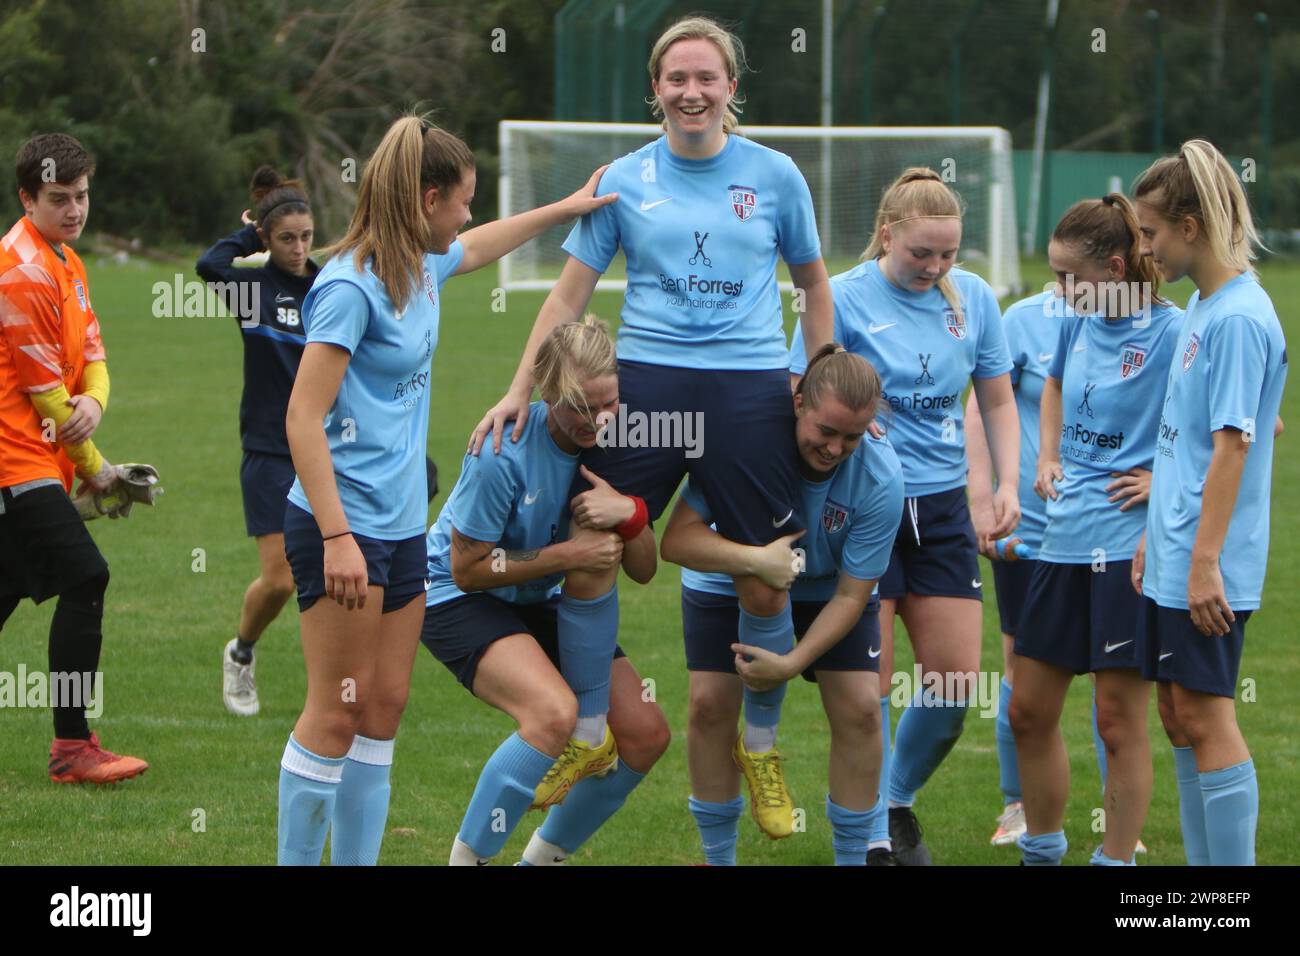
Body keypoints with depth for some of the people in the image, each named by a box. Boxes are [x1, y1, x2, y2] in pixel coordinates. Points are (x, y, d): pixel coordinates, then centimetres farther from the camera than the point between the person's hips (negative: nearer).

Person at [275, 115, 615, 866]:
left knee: (385, 710, 8)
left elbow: (477, 248, 36)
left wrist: (564, 209, 42)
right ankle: (298, 861, 0)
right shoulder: (350, 286, -17)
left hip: (402, 524, 9)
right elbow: (303, 419, -21)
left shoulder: (422, 266, 10)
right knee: (337, 713, -7)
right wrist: (336, 537, -25)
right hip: (343, 527, -9)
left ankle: (356, 862, 13)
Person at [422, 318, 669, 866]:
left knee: (645, 735, -2)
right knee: (555, 712, -32)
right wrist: (568, 555, -26)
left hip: (540, 604, 7)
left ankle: (544, 857, 18)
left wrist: (631, 513, -28)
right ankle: (467, 859, -17)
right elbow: (467, 568, -20)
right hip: (456, 598, -7)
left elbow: (642, 570, -6)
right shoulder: (504, 451, -28)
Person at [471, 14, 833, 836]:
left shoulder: (774, 175, 5)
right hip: (645, 378, 1)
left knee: (765, 582, 1)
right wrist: (521, 389, 2)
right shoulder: (625, 181, 6)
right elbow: (571, 292, 9)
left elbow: (813, 285, 15)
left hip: (750, 389, 0)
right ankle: (588, 734, 11)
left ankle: (763, 750, 22)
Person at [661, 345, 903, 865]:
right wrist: (756, 559, -50)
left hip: (827, 590, 1)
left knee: (860, 709, -12)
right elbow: (676, 538, -36)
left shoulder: (880, 479, -31)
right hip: (729, 583, -1)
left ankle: (851, 860, 4)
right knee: (710, 703, -11)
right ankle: (718, 859, 7)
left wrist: (794, 662, -32)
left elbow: (851, 594, -22)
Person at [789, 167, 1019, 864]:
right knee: (868, 677, -6)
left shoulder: (973, 297, 3)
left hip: (942, 507, 4)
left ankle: (898, 800, 25)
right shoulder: (842, 299, -10)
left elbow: (998, 401, 13)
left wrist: (1008, 483, 1)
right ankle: (873, 831, 5)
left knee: (957, 680, 1)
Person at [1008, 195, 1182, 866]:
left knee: (1118, 720, -3)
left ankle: (1115, 861, 7)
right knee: (1029, 710, 11)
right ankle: (1041, 853, 26)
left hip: (1131, 545, -8)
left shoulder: (1172, 332, -13)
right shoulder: (1079, 324, 9)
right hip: (1064, 540, 8)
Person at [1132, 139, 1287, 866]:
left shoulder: (1239, 318, -17)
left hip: (1210, 568, -10)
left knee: (1205, 715, -6)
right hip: (1175, 560, 10)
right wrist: (1157, 533, 20)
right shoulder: (1204, 306, 12)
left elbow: (1231, 445, -20)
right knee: (1179, 715, 14)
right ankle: (1204, 863, 21)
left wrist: (1205, 560, -22)